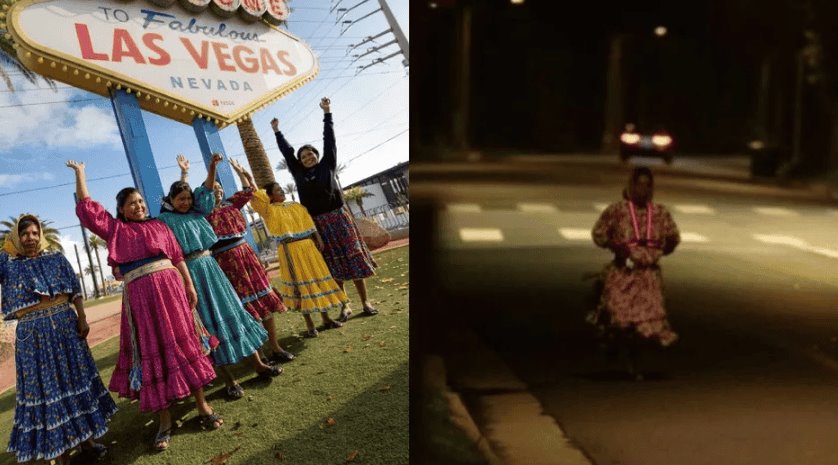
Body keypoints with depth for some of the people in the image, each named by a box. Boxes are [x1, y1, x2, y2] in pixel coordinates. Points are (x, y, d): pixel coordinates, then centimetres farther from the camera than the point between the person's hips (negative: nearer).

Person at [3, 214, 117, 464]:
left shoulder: (56, 258, 7)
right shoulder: (7, 262, 3)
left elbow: (75, 290, 5)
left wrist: (82, 318, -4)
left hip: (65, 324, 2)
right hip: (32, 333, -2)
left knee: (75, 379, 9)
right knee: (46, 387, 3)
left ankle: (86, 438, 24)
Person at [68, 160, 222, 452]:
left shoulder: (159, 226, 14)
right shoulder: (115, 229, 13)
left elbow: (177, 257, 11)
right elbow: (86, 207, 9)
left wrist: (190, 287, 4)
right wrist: (80, 173, 15)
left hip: (170, 286, 1)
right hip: (139, 294, -1)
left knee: (184, 344, 4)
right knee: (152, 352, 2)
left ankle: (202, 406, 13)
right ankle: (165, 421, 8)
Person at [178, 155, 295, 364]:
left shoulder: (231, 204, 14)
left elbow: (248, 191, 26)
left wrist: (239, 171, 24)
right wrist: (184, 172, -14)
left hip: (245, 253, 5)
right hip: (225, 260, -5)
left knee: (264, 301, 4)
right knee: (244, 308, -3)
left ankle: (275, 348, 12)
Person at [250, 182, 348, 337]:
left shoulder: (296, 206, 13)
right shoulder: (270, 210, -2)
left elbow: (309, 224, 11)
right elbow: (253, 195, -12)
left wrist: (318, 239, 3)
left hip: (308, 247, 5)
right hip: (290, 251, -5)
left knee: (318, 279, 9)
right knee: (301, 285, -2)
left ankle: (326, 319, 21)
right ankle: (310, 325, 6)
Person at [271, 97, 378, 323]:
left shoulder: (327, 165, 5)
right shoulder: (299, 174, 9)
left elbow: (329, 139, 5)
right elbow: (287, 152, 17)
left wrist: (326, 112, 4)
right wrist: (277, 131, 22)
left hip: (338, 216, -2)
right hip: (317, 223, 2)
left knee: (353, 258, 0)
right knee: (333, 265, 5)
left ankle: (365, 302, 7)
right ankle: (345, 306, 10)